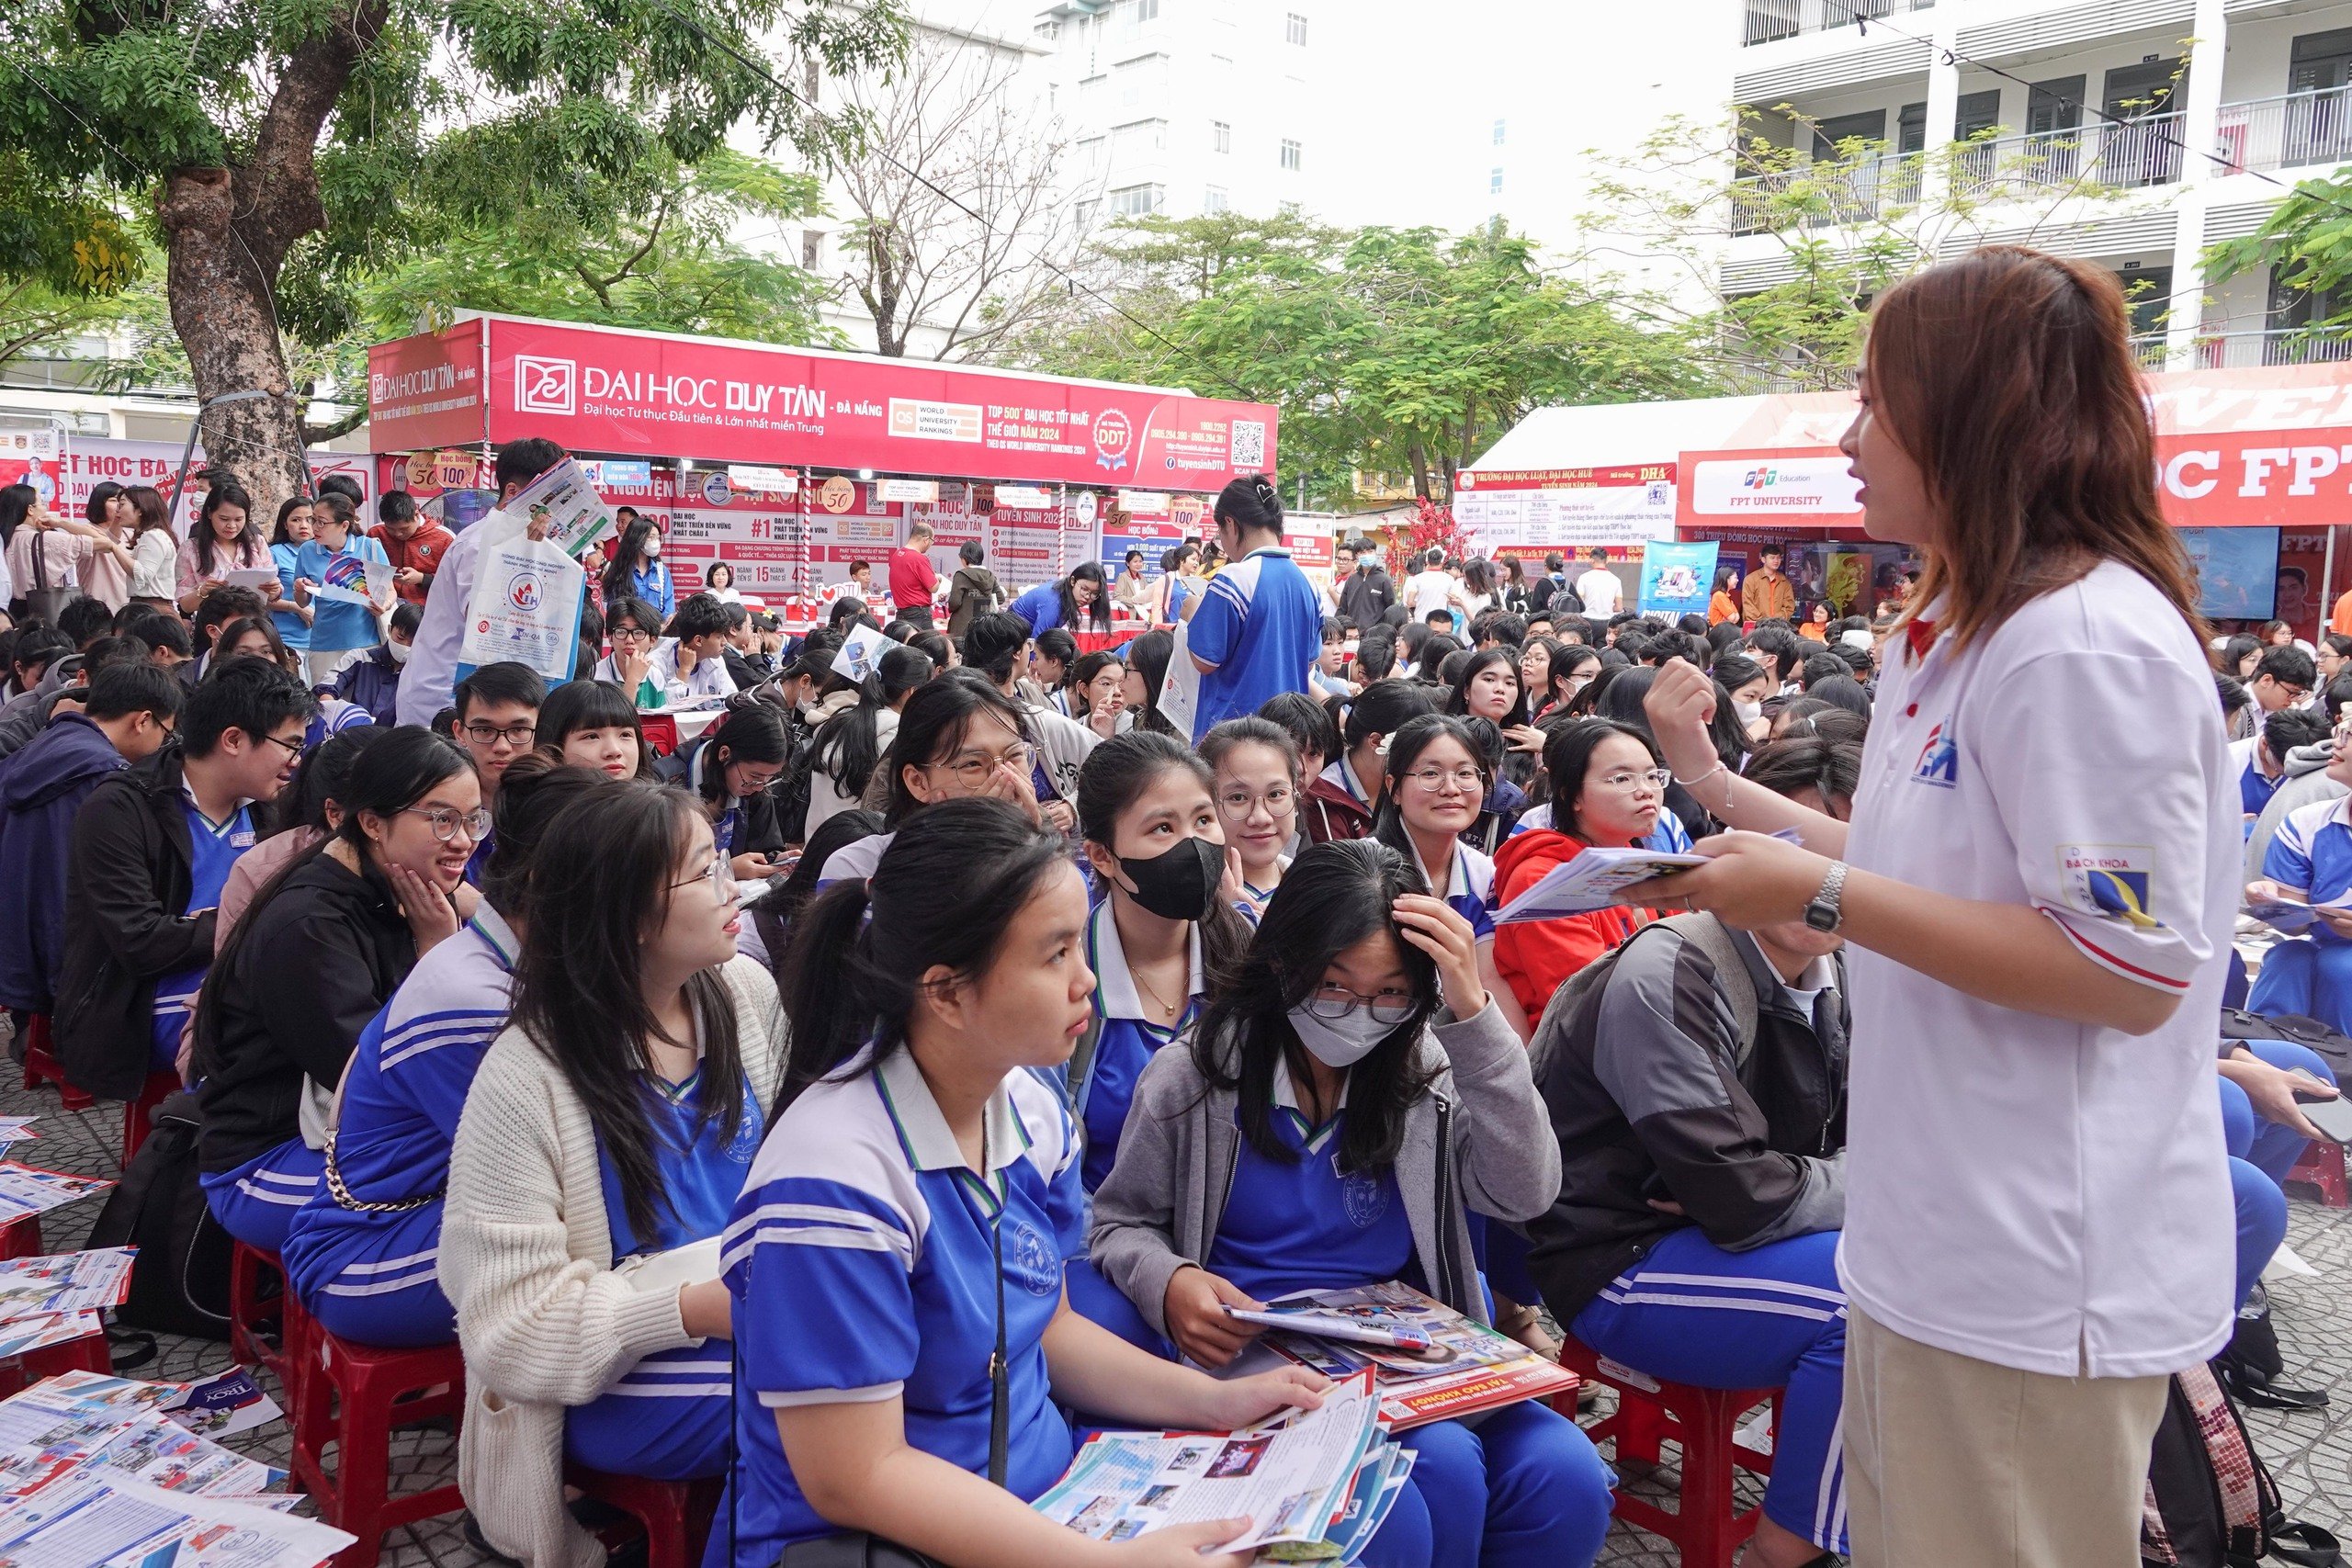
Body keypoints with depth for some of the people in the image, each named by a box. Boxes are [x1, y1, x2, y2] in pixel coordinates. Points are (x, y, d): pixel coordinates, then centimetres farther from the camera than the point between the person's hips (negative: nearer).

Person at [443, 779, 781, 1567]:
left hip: (764, 1321, 6)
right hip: (621, 1384, -5)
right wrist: (695, 1310, -24)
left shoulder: (748, 994, 0)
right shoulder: (525, 1080, -16)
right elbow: (510, 1320, -15)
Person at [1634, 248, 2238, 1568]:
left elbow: (2134, 971, -24)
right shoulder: (1955, 629, 12)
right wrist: (1714, 784, 14)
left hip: (2038, 1277, -10)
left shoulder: (2088, 643, -20)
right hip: (1931, 1237, 10)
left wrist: (1818, 894, -24)